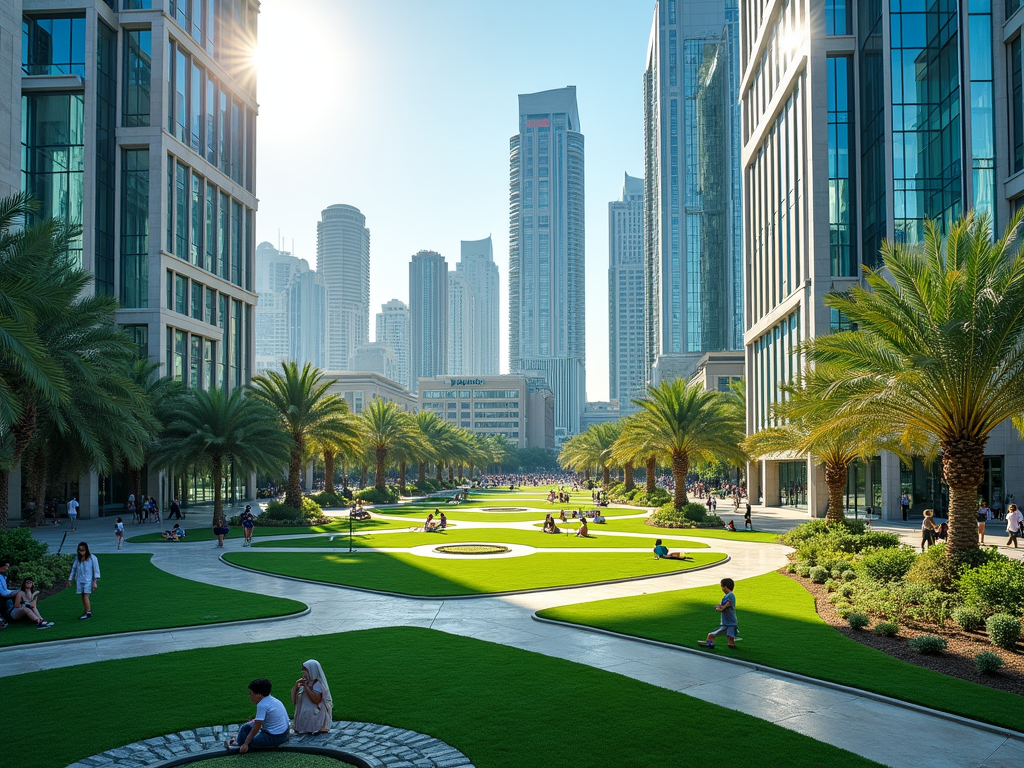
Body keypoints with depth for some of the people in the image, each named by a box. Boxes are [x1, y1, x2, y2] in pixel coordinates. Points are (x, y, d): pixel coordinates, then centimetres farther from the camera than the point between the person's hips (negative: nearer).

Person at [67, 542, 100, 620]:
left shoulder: (92, 558, -5)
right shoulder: (77, 558, 7)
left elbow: (96, 570, -3)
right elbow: (73, 569, 16)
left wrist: (95, 582, -6)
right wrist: (69, 580, 15)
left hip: (88, 580, -4)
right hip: (79, 580, 4)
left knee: (85, 596, -10)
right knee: (82, 597, 4)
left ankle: (88, 613, -2)